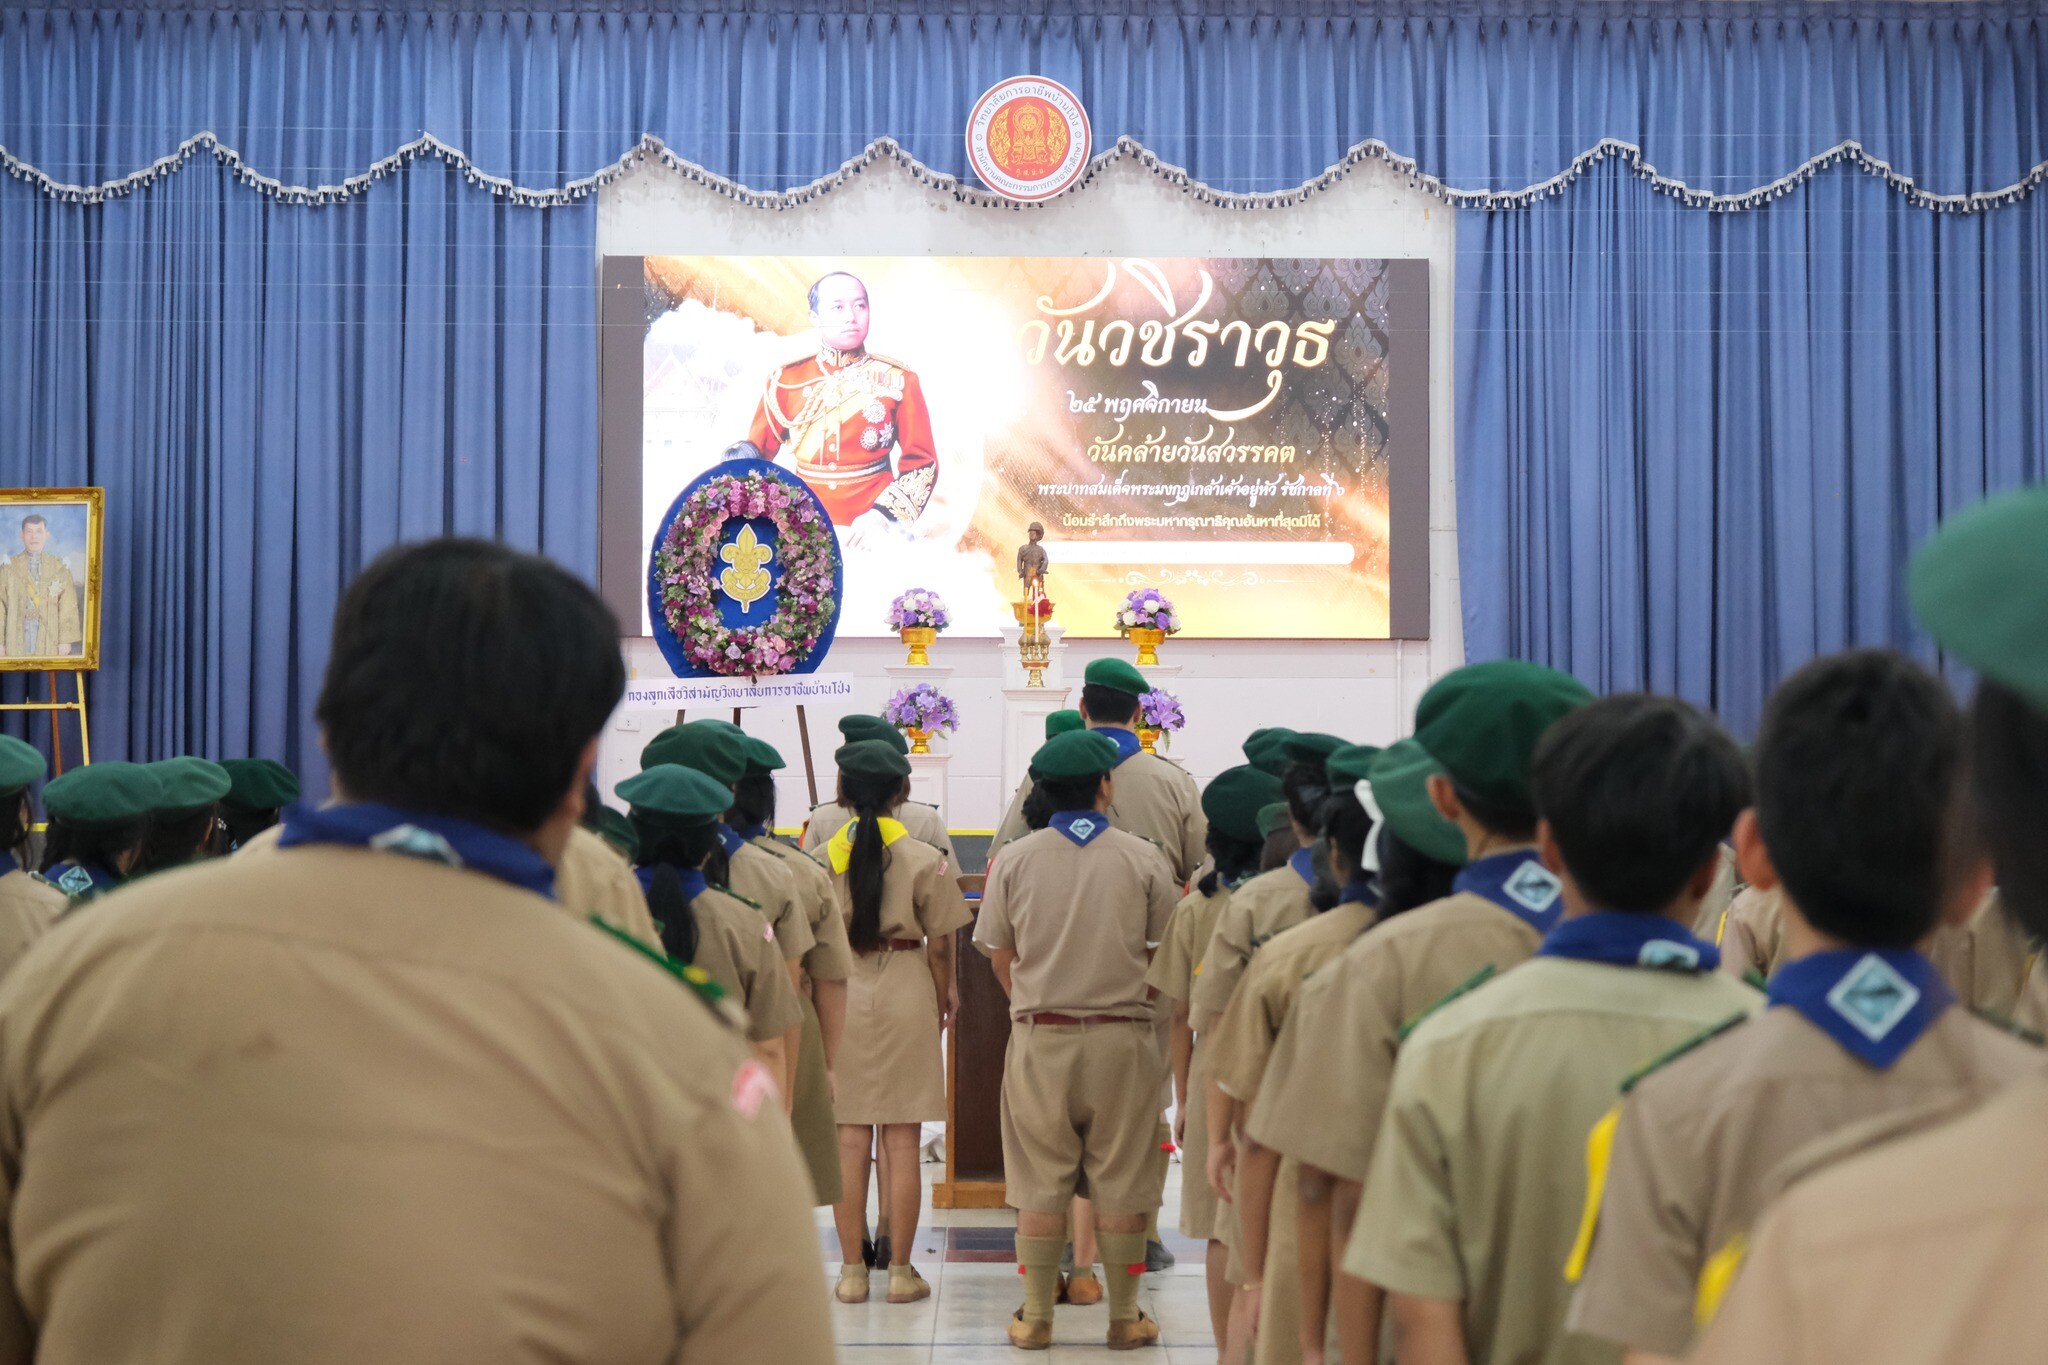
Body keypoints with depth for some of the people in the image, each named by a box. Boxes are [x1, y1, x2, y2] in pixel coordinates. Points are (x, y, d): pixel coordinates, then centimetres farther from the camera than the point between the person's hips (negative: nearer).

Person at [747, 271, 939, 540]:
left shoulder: (898, 380, 4)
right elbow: (754, 457, 11)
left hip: (872, 530, -1)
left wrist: (882, 516, -13)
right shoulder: (785, 381, 6)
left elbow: (921, 463, 2)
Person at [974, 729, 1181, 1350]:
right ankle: (1125, 1317, 16)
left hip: (1039, 1041, 1)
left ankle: (1036, 1317, 15)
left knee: (1040, 1186, 9)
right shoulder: (1142, 858, -5)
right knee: (1121, 1184, 8)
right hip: (1122, 1037, -1)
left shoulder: (1013, 860, -2)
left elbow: (999, 957, 5)